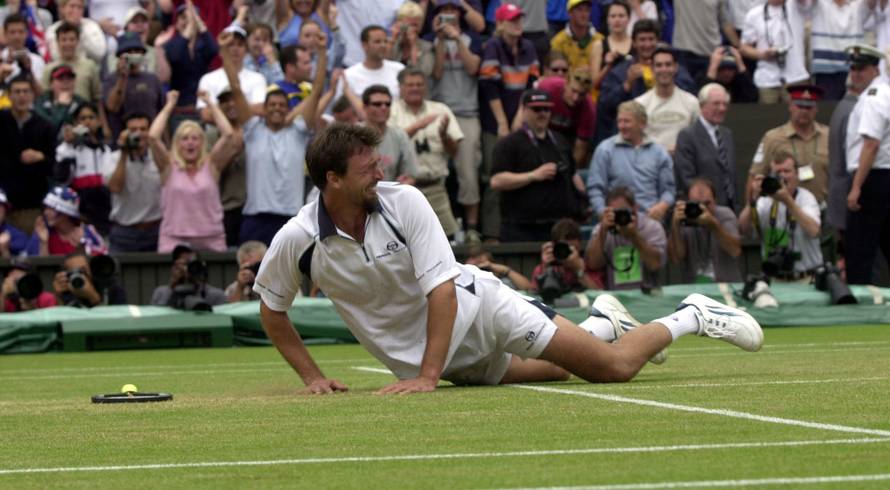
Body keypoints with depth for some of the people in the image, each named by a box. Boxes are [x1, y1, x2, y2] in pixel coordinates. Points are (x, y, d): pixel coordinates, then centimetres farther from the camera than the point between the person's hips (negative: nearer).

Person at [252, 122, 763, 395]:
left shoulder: (404, 202, -21)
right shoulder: (296, 241, -15)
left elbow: (441, 289, -24)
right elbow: (272, 312, 1)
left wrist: (428, 375, -30)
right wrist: (313, 376, -7)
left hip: (474, 308, -3)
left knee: (616, 366, -9)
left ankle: (692, 316, 17)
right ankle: (601, 323, 43)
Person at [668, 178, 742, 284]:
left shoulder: (725, 215, -3)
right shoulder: (684, 220, 0)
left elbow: (735, 251, -18)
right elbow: (676, 258, -10)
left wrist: (713, 224, -28)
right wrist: (675, 225, -22)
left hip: (727, 284, -1)